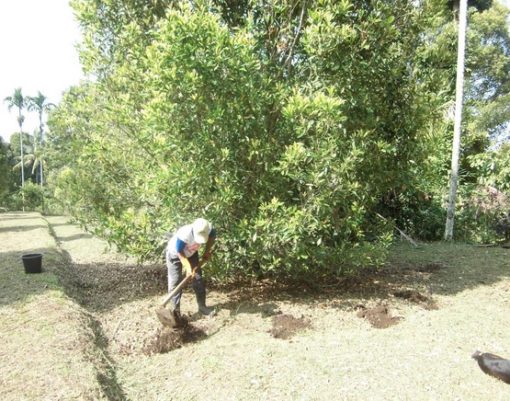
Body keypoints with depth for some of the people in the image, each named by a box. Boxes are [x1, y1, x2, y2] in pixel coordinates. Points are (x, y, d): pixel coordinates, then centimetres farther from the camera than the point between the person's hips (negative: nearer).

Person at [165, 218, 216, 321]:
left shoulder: (209, 230, -30)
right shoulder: (183, 235, -43)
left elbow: (212, 237, -5)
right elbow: (180, 253, -30)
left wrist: (207, 251, -8)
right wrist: (188, 267, -38)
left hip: (191, 253, 5)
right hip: (174, 255, -4)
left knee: (198, 280, 7)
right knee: (175, 283, -8)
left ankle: (202, 306, 20)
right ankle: (176, 311, 2)